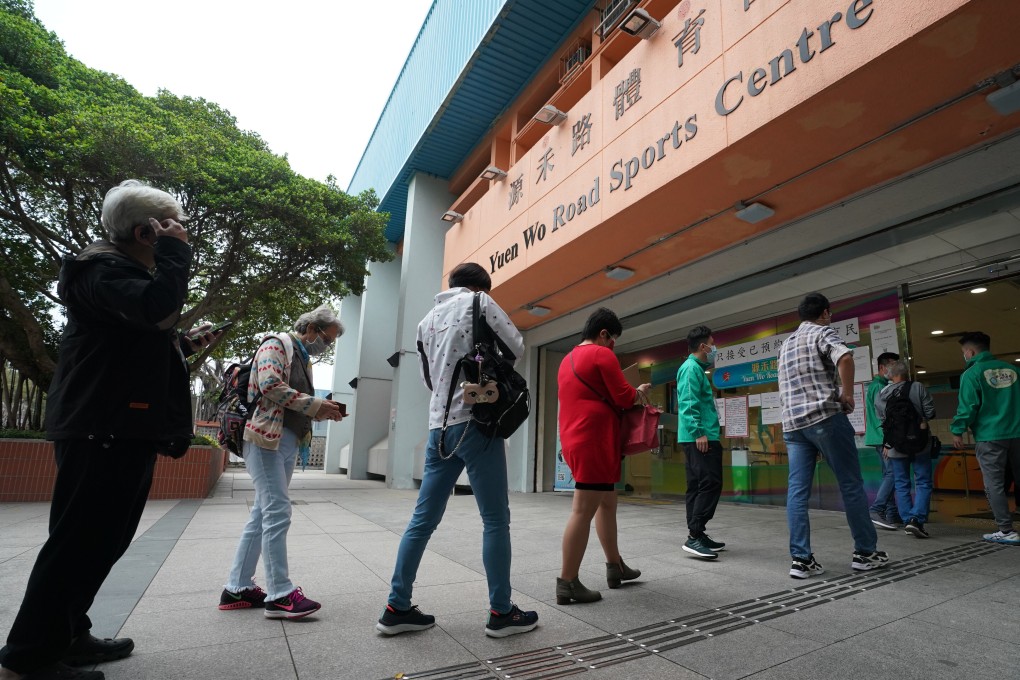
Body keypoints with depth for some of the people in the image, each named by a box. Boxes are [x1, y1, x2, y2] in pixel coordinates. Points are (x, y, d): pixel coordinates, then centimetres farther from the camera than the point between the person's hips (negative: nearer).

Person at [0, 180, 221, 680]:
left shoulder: (131, 274, 23)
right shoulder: (102, 269, -10)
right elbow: (157, 306, -31)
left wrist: (184, 344, 12)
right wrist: (175, 252, -17)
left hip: (128, 429, 10)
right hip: (103, 429, -10)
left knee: (104, 539, 15)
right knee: (80, 541, -4)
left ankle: (67, 636, 26)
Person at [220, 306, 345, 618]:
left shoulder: (304, 358, 21)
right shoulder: (277, 344, -4)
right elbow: (271, 385, -19)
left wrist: (323, 411, 4)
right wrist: (315, 404, -17)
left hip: (288, 442, 9)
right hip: (267, 438, -9)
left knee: (263, 514, 11)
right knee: (278, 513, -10)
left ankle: (237, 588, 20)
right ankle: (280, 594, -4)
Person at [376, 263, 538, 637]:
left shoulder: (426, 321, 20)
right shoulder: (479, 301, 2)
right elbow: (516, 347, 1)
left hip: (440, 427, 7)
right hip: (475, 422, -6)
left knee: (423, 519, 11)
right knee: (496, 519, 2)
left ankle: (397, 607, 17)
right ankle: (501, 612, 10)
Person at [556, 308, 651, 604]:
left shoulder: (568, 359, 19)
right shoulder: (602, 355, -8)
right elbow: (623, 397, -11)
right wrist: (639, 391, 10)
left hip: (576, 440, 10)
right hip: (595, 441, -10)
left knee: (607, 503, 19)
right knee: (583, 510, -6)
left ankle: (615, 566, 29)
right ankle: (567, 582, -1)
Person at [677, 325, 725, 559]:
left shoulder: (697, 369, 22)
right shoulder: (692, 368, -9)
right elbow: (688, 404, -18)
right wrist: (699, 432, -22)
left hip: (696, 437, 10)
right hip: (699, 437, -10)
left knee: (697, 486, 11)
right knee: (710, 483, -12)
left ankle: (696, 534, 16)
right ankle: (694, 536, -12)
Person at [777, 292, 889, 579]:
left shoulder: (787, 343, 22)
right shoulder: (823, 333, 0)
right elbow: (845, 357, -22)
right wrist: (847, 395, -12)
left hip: (791, 423, 6)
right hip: (825, 417, -6)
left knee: (797, 490, 1)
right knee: (851, 484, 8)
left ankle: (801, 559, 0)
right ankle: (865, 552, 18)